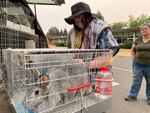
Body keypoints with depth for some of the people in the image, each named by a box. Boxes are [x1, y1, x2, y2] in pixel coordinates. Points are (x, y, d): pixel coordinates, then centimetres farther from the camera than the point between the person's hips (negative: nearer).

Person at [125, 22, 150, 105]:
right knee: (136, 80, 9)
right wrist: (134, 57, 5)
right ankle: (133, 96, 21)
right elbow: (133, 50, 17)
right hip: (137, 64, 2)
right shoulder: (138, 40, 5)